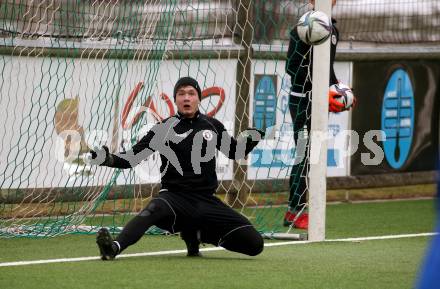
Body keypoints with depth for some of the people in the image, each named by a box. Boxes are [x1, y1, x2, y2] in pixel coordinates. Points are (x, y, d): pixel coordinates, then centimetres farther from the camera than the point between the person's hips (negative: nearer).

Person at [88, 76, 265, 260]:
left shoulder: (212, 126, 10)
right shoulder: (164, 128, 1)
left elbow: (235, 152, 24)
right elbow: (131, 158, -3)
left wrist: (255, 135, 4)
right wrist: (108, 160, -23)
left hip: (207, 201, 3)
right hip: (175, 196, -3)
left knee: (255, 244, -8)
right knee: (153, 210, -39)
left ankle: (198, 234, 13)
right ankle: (114, 247, -57)